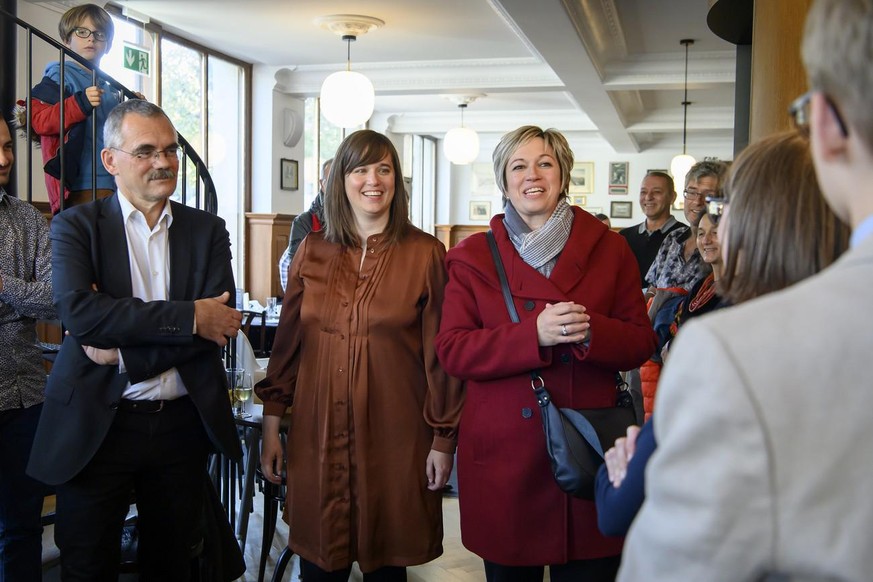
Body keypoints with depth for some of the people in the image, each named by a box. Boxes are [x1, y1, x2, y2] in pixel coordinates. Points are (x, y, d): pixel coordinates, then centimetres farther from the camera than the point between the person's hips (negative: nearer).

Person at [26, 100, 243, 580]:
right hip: (96, 426, -2)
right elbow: (78, 310, -18)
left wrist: (123, 353, -15)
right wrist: (190, 315, -21)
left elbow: (220, 321, -8)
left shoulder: (208, 230, 5)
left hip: (182, 426, 2)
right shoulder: (75, 226, 0)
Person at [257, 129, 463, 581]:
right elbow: (287, 341, 8)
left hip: (395, 437, -2)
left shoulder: (425, 253, -3)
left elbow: (439, 352, -3)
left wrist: (442, 440, -2)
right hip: (318, 434, 2)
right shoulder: (312, 252, 5)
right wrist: (271, 425, 6)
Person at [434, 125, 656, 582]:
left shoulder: (608, 248, 5)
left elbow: (641, 342, 5)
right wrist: (534, 335, -18)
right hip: (504, 452, 0)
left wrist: (591, 332, -17)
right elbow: (452, 350, -5)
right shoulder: (472, 256, 3)